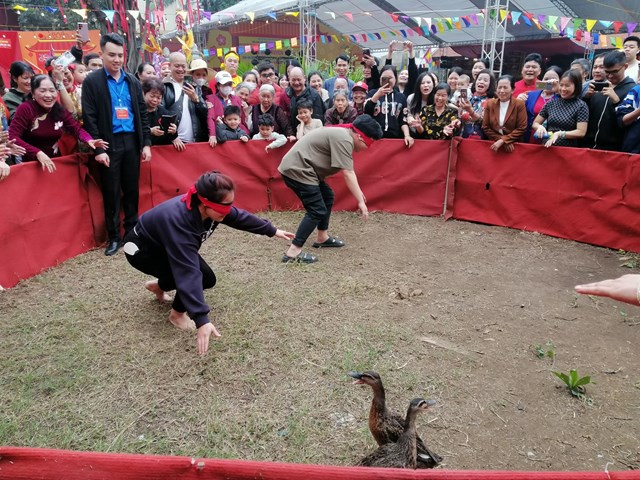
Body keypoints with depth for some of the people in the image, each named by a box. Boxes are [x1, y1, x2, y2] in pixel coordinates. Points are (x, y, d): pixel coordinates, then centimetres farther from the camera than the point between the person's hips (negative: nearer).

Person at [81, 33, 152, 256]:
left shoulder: (132, 81, 11)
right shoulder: (92, 82, -2)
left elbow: (142, 114, 12)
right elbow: (89, 118, -6)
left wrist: (146, 143, 4)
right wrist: (98, 149, -13)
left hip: (131, 141, 4)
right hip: (109, 143, -3)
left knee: (132, 189, 10)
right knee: (111, 192, 3)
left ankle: (132, 231, 23)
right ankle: (114, 237, 13)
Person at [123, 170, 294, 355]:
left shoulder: (207, 206, -20)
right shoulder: (179, 221, -41)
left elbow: (240, 217, -1)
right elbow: (188, 272, -46)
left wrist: (273, 231, 10)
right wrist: (202, 319, -50)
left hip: (166, 245, 8)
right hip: (142, 249, -8)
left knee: (207, 278, 8)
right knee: (200, 277, -22)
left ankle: (158, 286, 32)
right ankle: (177, 314, 5)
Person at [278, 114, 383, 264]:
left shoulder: (344, 135, 14)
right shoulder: (344, 139, -18)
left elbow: (349, 171, 17)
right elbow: (347, 174, -21)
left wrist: (359, 192, 12)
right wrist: (361, 202, -18)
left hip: (300, 168, 11)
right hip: (297, 170, -11)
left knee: (327, 197, 20)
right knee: (317, 211, -11)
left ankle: (322, 238, 29)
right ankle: (293, 252, -13)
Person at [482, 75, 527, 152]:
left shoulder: (519, 104, 0)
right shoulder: (489, 104, 6)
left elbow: (521, 128, -4)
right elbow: (485, 128, 3)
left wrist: (503, 140, -13)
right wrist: (501, 140, -8)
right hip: (493, 145, 1)